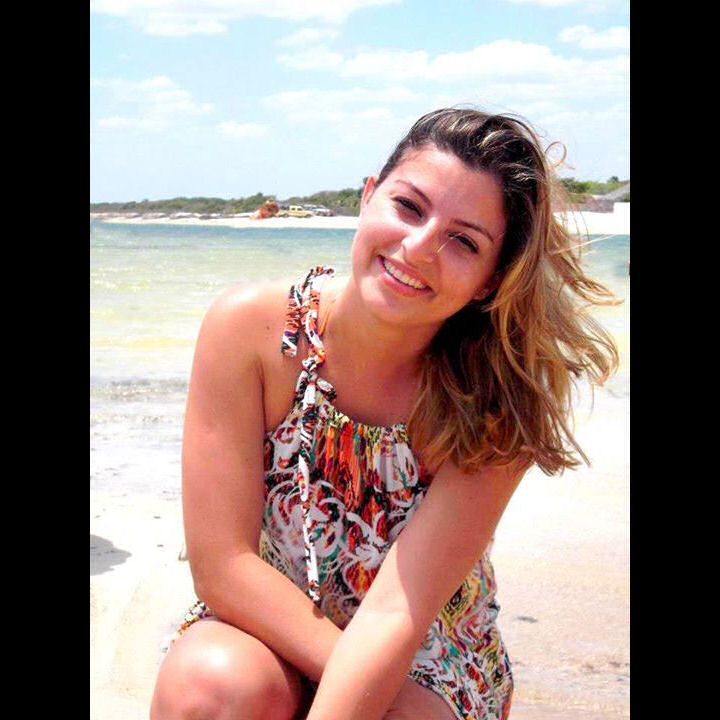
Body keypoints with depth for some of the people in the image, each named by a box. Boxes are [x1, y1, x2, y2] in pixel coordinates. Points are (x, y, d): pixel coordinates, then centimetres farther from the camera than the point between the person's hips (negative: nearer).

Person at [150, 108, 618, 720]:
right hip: (264, 632, 0)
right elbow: (222, 567, -19)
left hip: (426, 666, 0)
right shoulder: (249, 329, -18)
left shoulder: (496, 403, -20)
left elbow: (397, 613, -25)